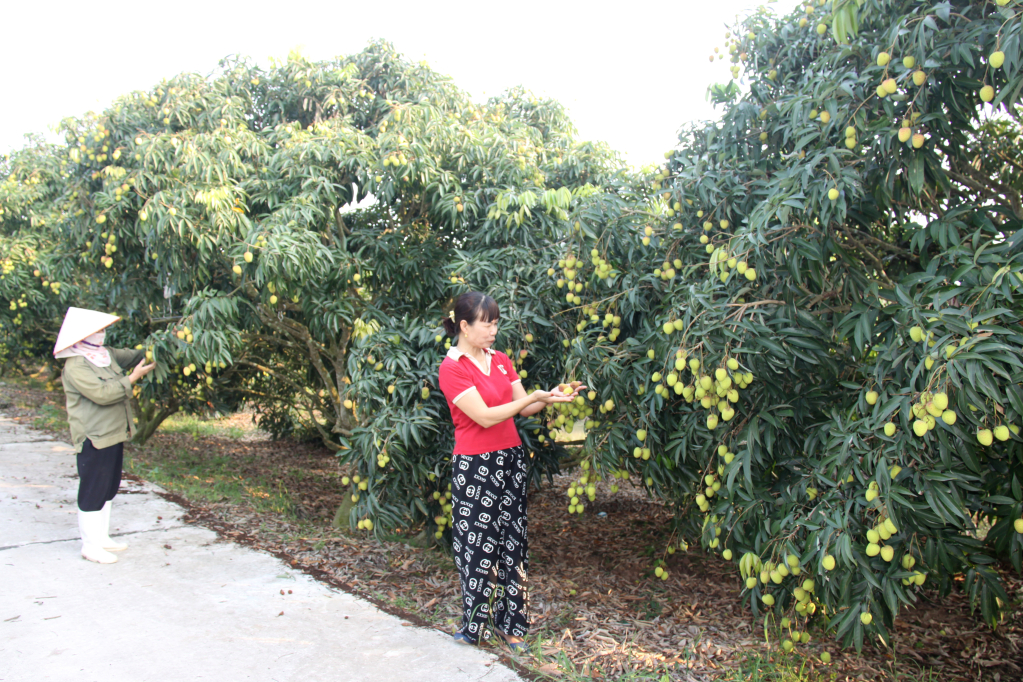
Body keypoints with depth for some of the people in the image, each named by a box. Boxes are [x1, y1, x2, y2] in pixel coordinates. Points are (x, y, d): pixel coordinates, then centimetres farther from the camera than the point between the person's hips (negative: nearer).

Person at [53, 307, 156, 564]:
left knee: (108, 489, 17)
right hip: (93, 439, -9)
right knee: (92, 492, 0)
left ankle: (102, 538, 29)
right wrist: (132, 378, -20)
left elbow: (130, 355, 22)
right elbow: (101, 393, -26)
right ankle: (90, 546, 11)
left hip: (113, 434, 9)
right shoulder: (75, 366, -17)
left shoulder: (106, 354, 10)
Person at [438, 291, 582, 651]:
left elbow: (523, 409, 8)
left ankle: (509, 621, 22)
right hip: (475, 466, -6)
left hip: (510, 459, 6)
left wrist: (551, 395, -9)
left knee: (511, 538, 10)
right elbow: (485, 417, -18)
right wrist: (535, 396, -19)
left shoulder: (501, 361, 9)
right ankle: (475, 624, 20)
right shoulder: (451, 368, -11)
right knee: (479, 542, 3)